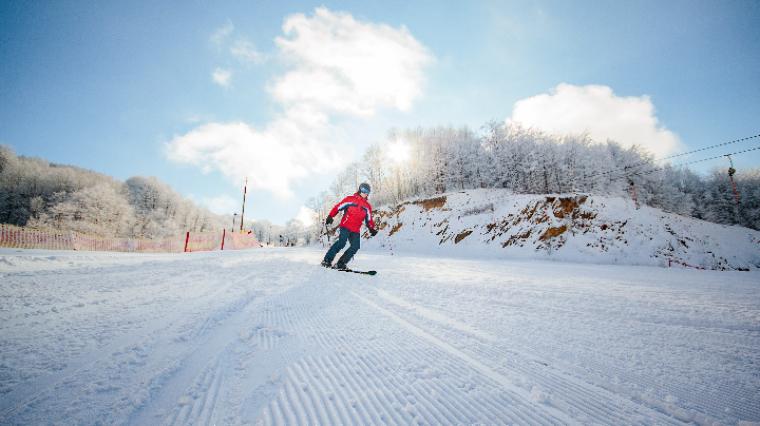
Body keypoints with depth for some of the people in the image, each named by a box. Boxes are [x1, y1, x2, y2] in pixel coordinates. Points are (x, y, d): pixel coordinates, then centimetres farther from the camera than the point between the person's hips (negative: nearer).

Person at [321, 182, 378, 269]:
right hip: (346, 226, -5)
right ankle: (327, 260, -9)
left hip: (356, 230, 5)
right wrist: (330, 216, -8)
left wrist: (371, 229, 3)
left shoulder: (367, 206, 15)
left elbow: (369, 220, 19)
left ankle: (340, 264, 0)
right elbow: (338, 207, 2)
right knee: (342, 242, -22)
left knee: (355, 247, -9)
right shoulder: (350, 199, 3)